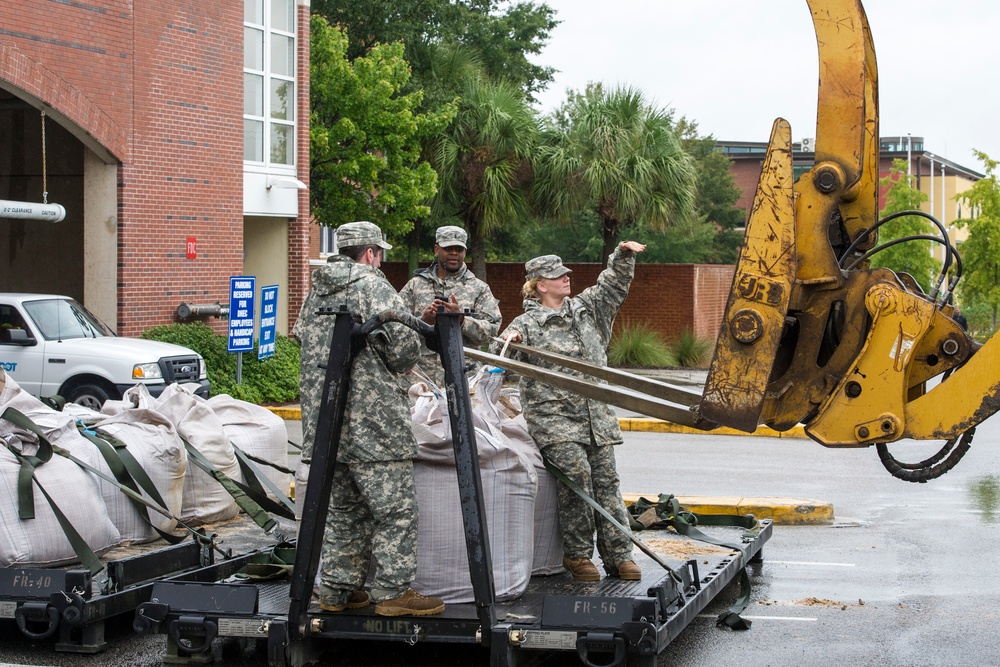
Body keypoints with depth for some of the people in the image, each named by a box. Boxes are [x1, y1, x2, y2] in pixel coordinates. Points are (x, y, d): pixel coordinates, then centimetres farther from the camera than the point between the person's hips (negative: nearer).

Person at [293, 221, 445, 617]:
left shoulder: (316, 292, 15)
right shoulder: (373, 286, -9)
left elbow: (304, 339, 22)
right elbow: (404, 346, -13)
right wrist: (395, 369, 8)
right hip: (371, 419, -8)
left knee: (343, 508, 15)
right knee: (395, 507, -2)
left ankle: (337, 590, 18)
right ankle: (394, 592, -1)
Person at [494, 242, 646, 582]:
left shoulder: (586, 308, 16)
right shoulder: (527, 324, 1)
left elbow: (613, 285, 22)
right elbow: (498, 360, -10)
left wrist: (623, 255, 7)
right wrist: (508, 340, -32)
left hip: (595, 414, 5)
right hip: (552, 415, -5)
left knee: (606, 478, -1)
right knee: (576, 470, -21)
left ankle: (619, 556, 1)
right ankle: (577, 554, -10)